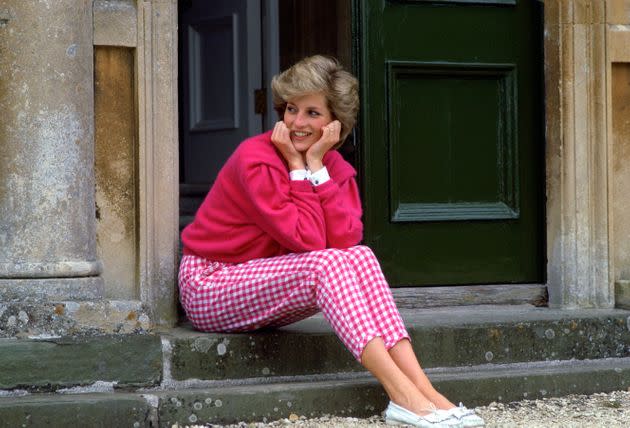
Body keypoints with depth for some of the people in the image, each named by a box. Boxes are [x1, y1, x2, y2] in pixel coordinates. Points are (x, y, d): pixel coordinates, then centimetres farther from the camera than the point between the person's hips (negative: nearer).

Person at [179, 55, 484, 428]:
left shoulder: (335, 167, 0)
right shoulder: (255, 159, -20)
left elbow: (345, 240, -18)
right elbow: (308, 242, -25)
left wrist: (316, 165, -18)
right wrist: (298, 167, -21)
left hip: (263, 290, 6)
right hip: (208, 286, -6)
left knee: (360, 257, -18)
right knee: (325, 264, -29)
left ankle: (424, 390, -29)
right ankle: (404, 397, -37)